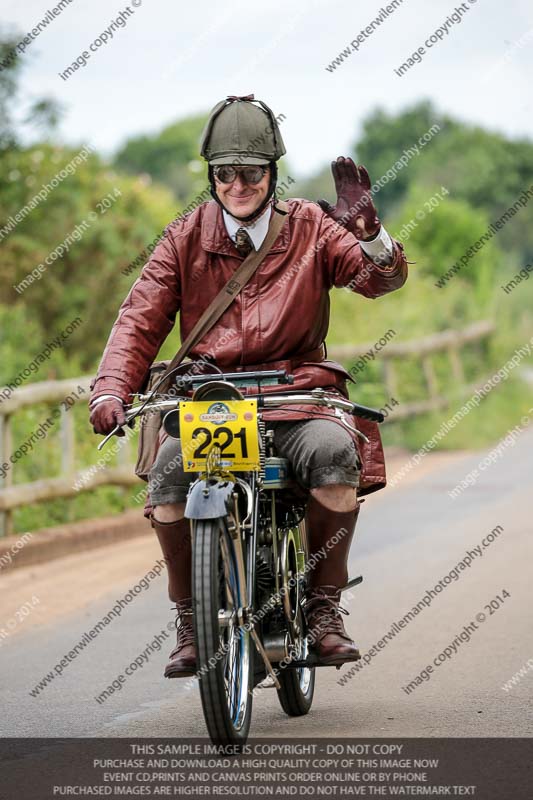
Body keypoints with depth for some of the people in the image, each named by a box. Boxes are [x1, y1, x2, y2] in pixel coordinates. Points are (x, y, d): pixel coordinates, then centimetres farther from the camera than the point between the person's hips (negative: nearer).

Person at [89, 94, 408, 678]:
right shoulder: (185, 238, 10)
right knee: (169, 472, -29)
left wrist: (365, 229, -27)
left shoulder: (311, 228, 7)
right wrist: (110, 390, -13)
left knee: (335, 453, -33)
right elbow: (141, 318, 4)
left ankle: (323, 607, -14)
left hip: (294, 393, -1)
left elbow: (382, 278, -5)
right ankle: (189, 619, -8)